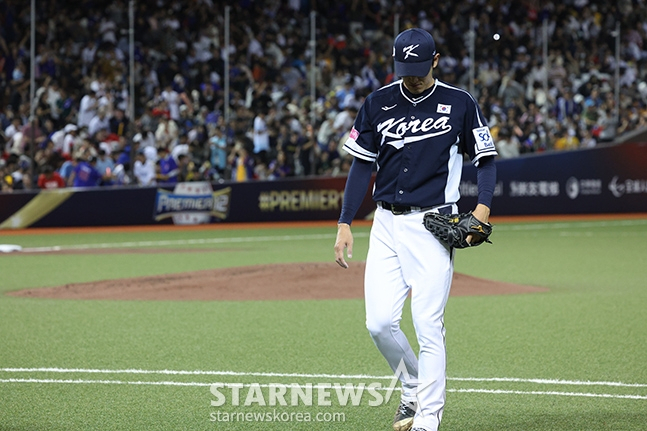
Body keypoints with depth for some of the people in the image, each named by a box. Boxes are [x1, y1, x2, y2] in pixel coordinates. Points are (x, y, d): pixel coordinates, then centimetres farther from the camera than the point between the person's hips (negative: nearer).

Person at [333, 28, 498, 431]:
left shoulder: (460, 103, -1)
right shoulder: (378, 103, 6)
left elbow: (486, 159, 4)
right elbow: (362, 165, 10)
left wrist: (483, 208, -13)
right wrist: (345, 224, 4)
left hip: (433, 226, -3)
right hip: (387, 224, 3)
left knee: (428, 326, -8)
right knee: (380, 322, -3)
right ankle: (413, 387, 22)